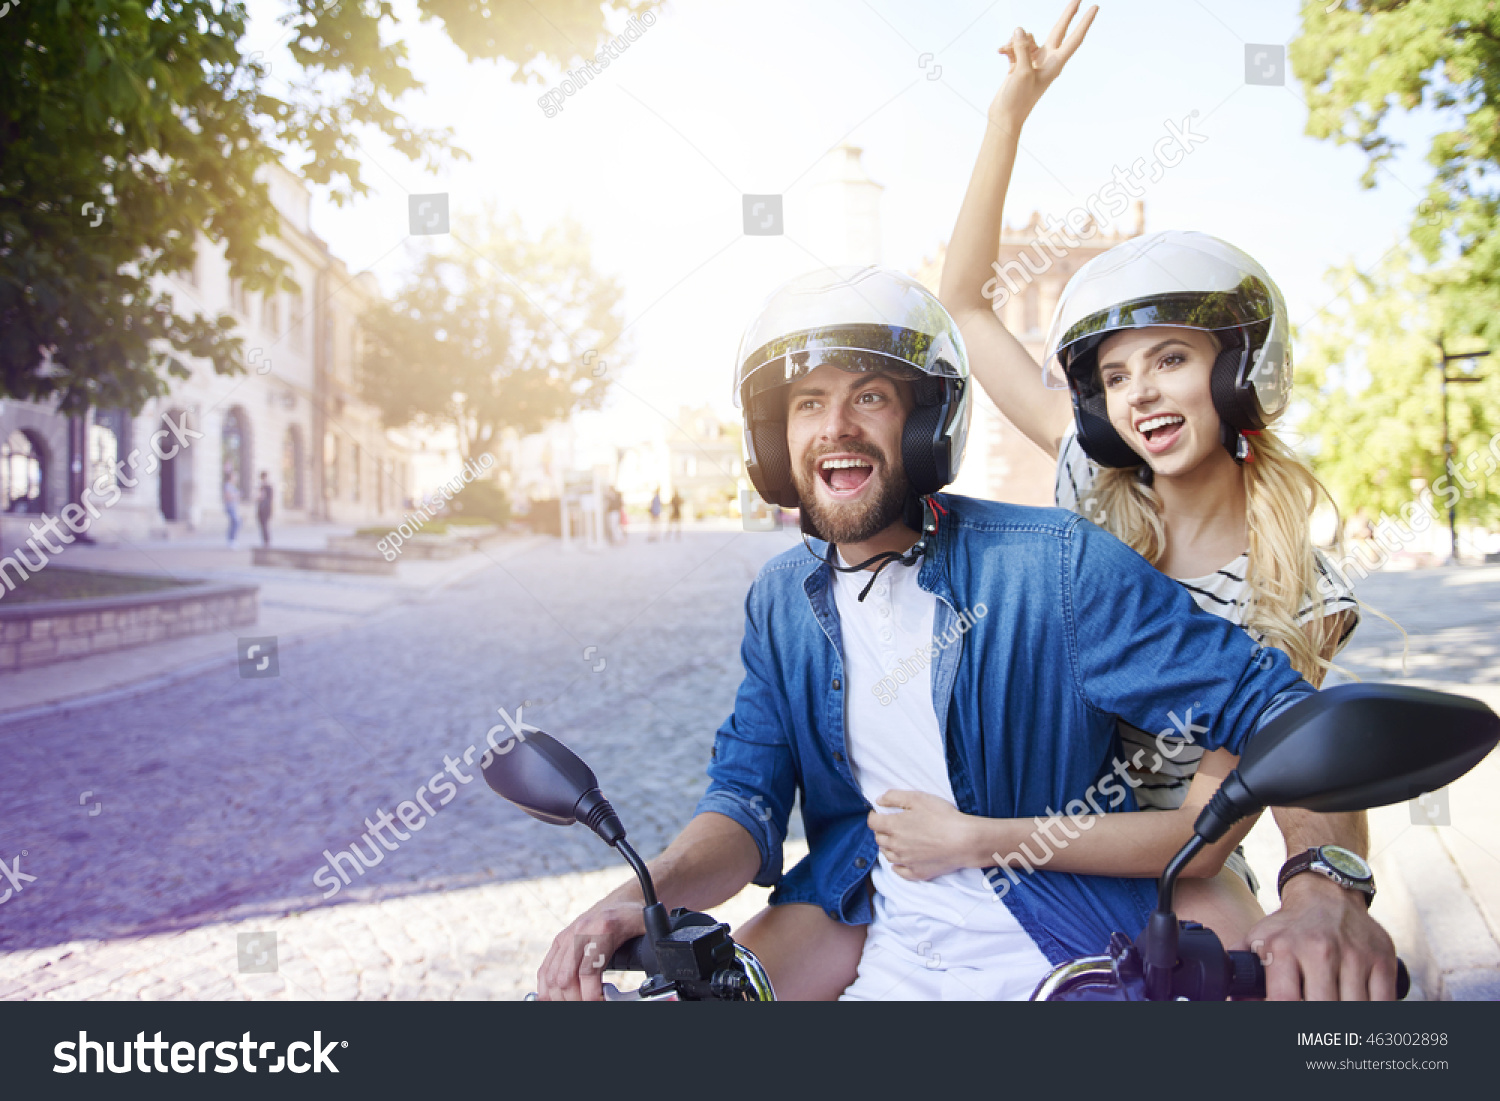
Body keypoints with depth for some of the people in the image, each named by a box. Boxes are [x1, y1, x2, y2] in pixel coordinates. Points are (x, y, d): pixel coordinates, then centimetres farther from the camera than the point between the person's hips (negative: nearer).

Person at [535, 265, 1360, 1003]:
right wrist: (640, 898, -22)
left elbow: (1263, 703, -16)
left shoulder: (1057, 566, -17)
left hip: (1058, 951, -3)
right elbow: (748, 793, -2)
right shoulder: (782, 599, 0)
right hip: (867, 932, 4)